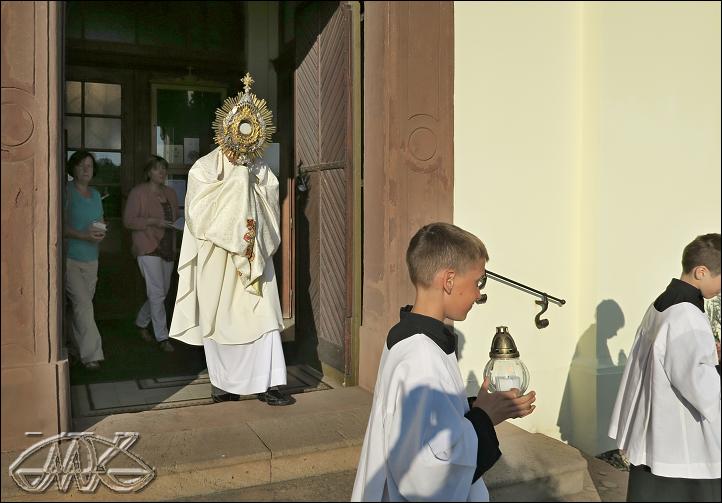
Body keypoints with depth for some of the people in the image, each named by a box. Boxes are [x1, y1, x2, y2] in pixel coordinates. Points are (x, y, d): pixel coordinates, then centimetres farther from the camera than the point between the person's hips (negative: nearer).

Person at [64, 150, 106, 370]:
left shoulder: (96, 195, 15)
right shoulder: (66, 193, -6)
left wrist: (101, 232, 2)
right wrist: (84, 236, -22)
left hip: (91, 258, 6)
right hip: (70, 258, -6)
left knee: (83, 304, 11)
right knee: (83, 304, -12)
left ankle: (76, 347, 24)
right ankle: (91, 354, -11)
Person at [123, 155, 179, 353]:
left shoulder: (170, 193, 14)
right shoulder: (138, 192, -5)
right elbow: (128, 220, -9)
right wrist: (152, 221, -19)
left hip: (168, 249, 7)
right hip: (148, 249, -7)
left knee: (161, 292, 14)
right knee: (157, 294, -9)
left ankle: (141, 322, 37)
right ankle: (162, 337, -1)